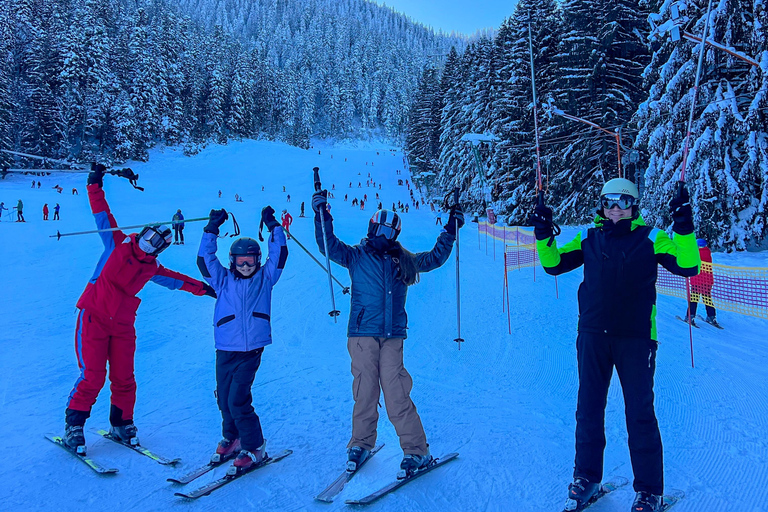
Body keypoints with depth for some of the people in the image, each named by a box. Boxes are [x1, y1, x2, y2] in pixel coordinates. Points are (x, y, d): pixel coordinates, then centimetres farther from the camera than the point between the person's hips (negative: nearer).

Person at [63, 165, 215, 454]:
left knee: (124, 378, 3)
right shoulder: (118, 244, -1)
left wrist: (203, 288, 23)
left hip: (123, 325, 4)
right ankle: (74, 426, 10)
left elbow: (175, 280, 22)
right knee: (93, 376, -8)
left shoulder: (152, 269, 10)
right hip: (93, 318, -4)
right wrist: (95, 186, -4)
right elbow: (103, 216, -1)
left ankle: (122, 424, 22)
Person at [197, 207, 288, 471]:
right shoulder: (223, 279, 10)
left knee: (238, 400, -9)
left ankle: (254, 448, 5)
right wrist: (212, 228, 1)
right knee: (224, 399, 10)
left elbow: (279, 254, 4)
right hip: (225, 350, 3)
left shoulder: (265, 278, 8)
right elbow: (205, 257, 5)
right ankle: (231, 439, 33)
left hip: (251, 350, -3)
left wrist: (273, 226, 5)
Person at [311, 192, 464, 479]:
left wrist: (450, 231, 21)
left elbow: (435, 258, 26)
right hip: (362, 335, -1)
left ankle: (417, 451, 3)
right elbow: (329, 246, -2)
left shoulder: (403, 261, 16)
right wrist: (322, 216, -13)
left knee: (396, 393, -6)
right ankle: (361, 444, 20)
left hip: (392, 336, 1)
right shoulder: (357, 256, 10)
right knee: (365, 391, 0)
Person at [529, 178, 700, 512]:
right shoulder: (589, 239, 8)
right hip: (592, 335, 3)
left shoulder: (651, 239, 1)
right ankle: (587, 475, 28)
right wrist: (544, 236, -1)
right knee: (589, 407, 11)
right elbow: (554, 264, 13)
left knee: (639, 412, 4)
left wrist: (684, 228, -17)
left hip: (635, 337, -3)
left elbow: (688, 266, -6)